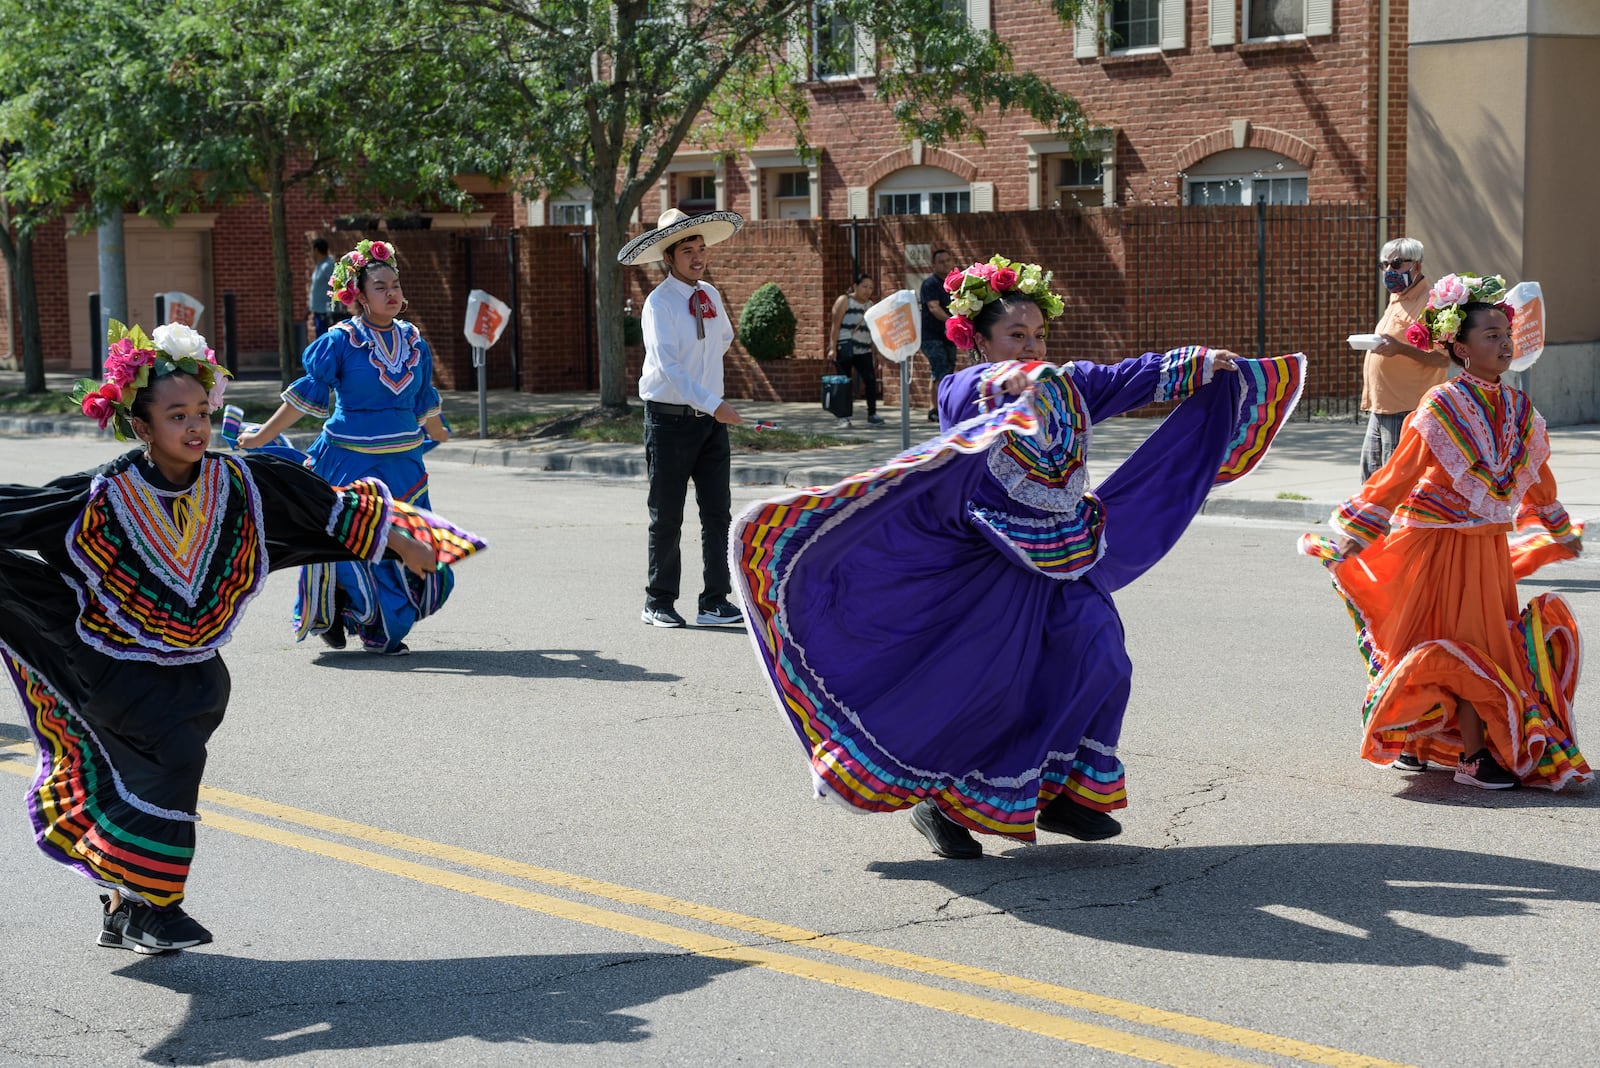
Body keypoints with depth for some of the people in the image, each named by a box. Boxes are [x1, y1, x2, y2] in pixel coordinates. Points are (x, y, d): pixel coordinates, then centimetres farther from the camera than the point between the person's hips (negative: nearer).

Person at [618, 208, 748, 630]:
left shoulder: (710, 295, 7)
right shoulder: (658, 303, -12)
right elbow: (668, 365, -24)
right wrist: (714, 404, -31)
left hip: (710, 419, 6)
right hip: (669, 418, -6)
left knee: (718, 514, 3)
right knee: (667, 516, 3)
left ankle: (715, 602, 8)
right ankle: (658, 603, 14)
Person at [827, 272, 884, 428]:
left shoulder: (870, 305, 12)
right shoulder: (844, 301, -2)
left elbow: (873, 330, 16)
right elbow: (835, 326, -7)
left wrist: (876, 352, 11)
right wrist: (833, 348, -13)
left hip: (863, 351, 4)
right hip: (844, 349, -4)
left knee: (871, 380, -7)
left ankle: (872, 413, 3)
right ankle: (843, 417, 7)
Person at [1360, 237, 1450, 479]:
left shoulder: (1429, 303, -10)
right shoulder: (1395, 301, 19)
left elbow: (1442, 358, -18)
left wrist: (1399, 348, -31)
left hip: (1407, 409, -10)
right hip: (1381, 409, 10)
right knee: (1371, 478, 13)